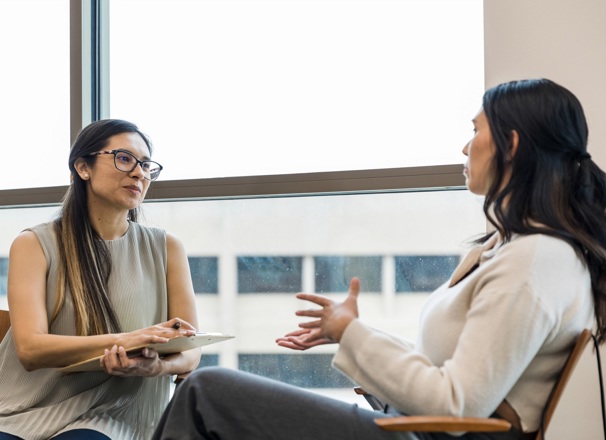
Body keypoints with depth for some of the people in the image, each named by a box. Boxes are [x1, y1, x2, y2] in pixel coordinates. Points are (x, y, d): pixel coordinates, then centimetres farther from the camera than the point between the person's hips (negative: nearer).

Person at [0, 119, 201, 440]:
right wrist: (124, 340, -25)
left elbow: (189, 354, 4)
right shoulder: (35, 245, 4)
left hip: (111, 414, 0)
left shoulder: (165, 250, 9)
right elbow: (30, 348, -9)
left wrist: (158, 366, -21)